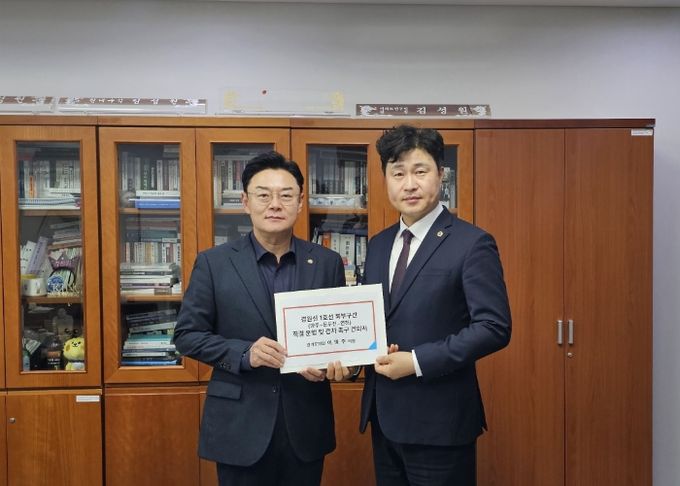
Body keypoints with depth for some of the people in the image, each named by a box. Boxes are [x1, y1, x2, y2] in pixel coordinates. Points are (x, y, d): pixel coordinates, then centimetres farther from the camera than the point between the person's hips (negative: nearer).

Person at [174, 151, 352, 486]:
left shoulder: (328, 262, 0)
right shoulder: (214, 263, -5)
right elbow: (187, 335, -3)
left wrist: (334, 363, -14)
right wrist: (244, 353, -17)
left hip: (306, 425, 2)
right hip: (239, 426, -1)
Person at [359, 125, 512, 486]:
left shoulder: (472, 243, -11)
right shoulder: (378, 244, 10)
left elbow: (494, 327, -17)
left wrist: (417, 361, -20)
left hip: (438, 419, -6)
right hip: (383, 416, 6)